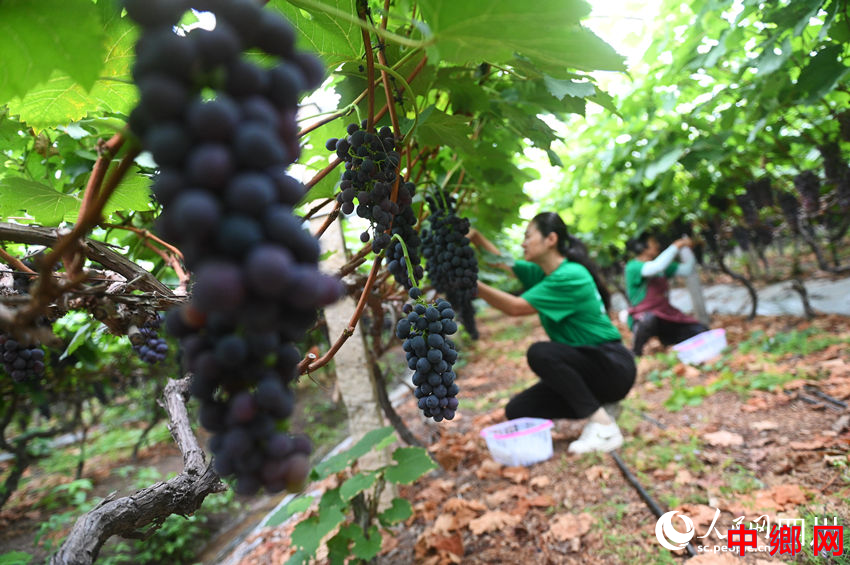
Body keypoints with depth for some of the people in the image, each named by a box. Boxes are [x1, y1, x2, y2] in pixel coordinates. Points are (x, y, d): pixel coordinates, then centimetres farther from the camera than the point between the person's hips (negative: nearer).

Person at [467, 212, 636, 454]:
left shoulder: (571, 276, -22)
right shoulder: (542, 273, 4)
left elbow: (516, 307, -26)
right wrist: (475, 236, -6)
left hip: (613, 366, -8)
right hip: (585, 369, 8)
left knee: (540, 352, -33)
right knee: (516, 411, -3)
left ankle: (604, 427, -18)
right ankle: (597, 407, 9)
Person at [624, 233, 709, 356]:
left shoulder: (662, 265, 10)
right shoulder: (632, 267, -15)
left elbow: (687, 269, 13)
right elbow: (657, 267, -33)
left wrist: (685, 247, 0)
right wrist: (676, 246, -23)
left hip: (667, 314, 7)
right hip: (642, 318, -7)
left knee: (703, 333, -4)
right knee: (649, 319, -42)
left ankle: (666, 340, 21)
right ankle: (636, 351, -16)